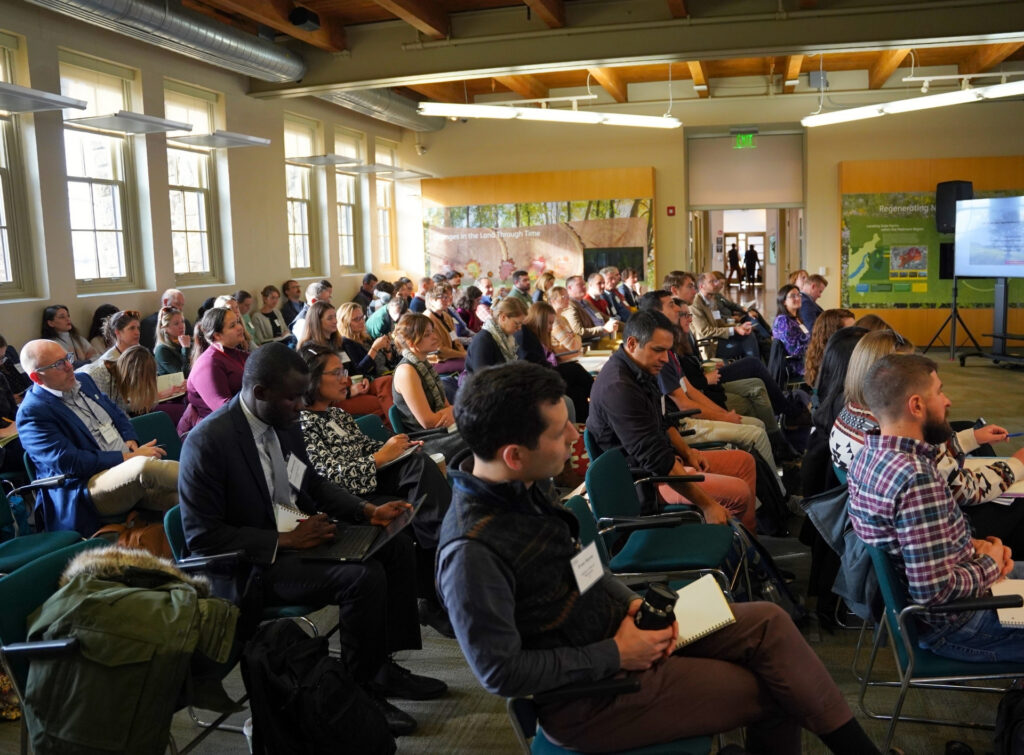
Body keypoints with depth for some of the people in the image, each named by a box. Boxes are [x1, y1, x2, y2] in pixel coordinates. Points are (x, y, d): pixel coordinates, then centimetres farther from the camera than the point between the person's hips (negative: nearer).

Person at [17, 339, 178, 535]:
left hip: (130, 468, 8)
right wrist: (128, 458, -15)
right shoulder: (31, 413, -7)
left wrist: (131, 440, 4)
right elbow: (68, 462, -15)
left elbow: (117, 415, 26)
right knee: (144, 465, -36)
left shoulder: (82, 380, 15)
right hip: (86, 488, -8)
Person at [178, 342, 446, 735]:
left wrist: (367, 510, 1)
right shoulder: (207, 442, -21)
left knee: (396, 547, 1)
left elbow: (311, 483, 17)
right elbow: (202, 538, -21)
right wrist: (286, 541, -23)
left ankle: (383, 664, 11)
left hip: (300, 532, 9)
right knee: (363, 576, -25)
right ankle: (362, 690, -5)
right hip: (254, 563, -9)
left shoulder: (284, 421, 2)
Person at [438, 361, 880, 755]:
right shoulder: (473, 551, -31)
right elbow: (501, 672, -26)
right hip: (586, 694, -7)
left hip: (612, 625, 8)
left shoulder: (527, 486, -4)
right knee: (771, 693, -2)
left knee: (769, 623, 1)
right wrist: (616, 655, -20)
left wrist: (630, 601, -4)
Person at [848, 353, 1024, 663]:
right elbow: (935, 591, -32)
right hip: (954, 624, -9)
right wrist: (990, 565, -14)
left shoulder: (868, 456, -3)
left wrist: (972, 544, 0)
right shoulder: (917, 477, -32)